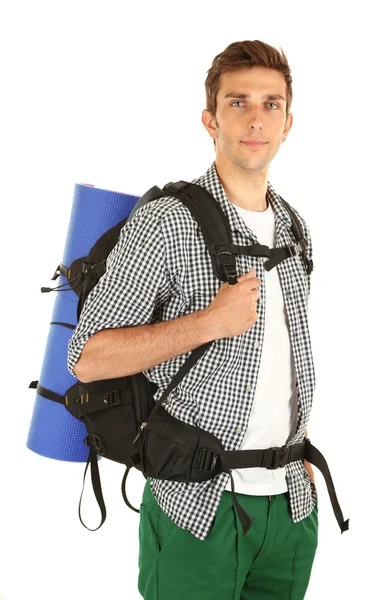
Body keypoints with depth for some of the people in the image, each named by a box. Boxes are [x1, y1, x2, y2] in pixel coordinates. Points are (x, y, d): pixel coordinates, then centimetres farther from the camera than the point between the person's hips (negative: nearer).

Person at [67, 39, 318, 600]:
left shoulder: (294, 228, 9)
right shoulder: (165, 223, -13)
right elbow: (86, 357, -15)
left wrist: (301, 453, 16)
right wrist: (209, 323, -22)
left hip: (291, 504, 6)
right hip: (199, 507, -6)